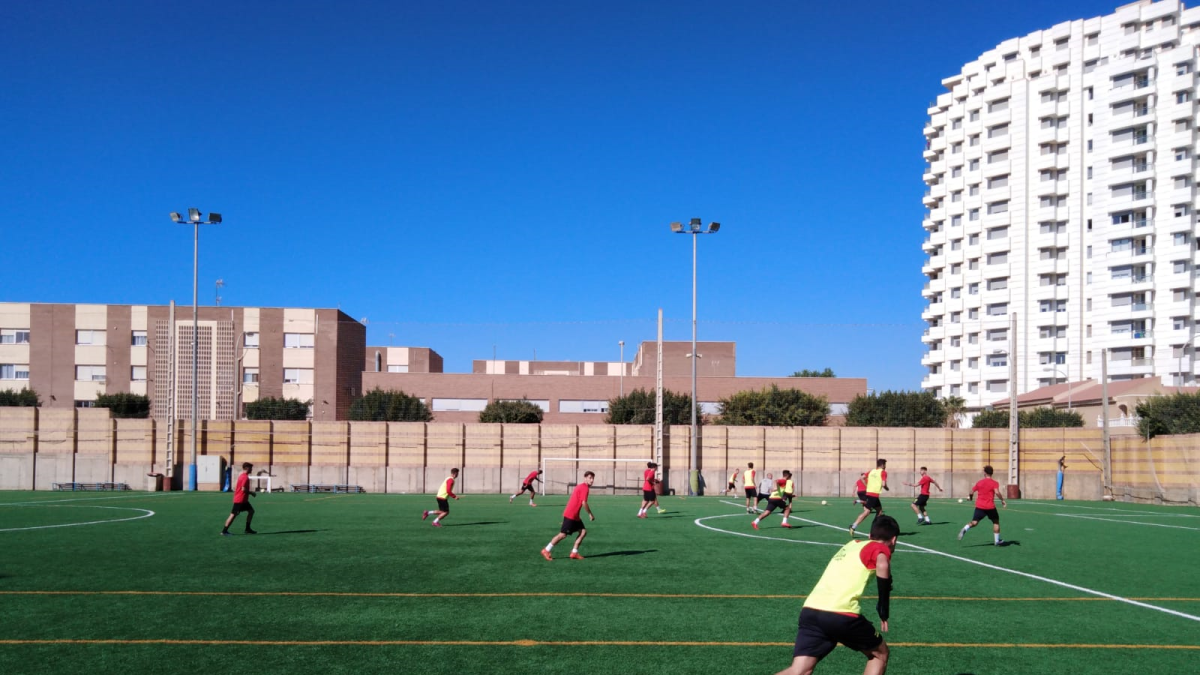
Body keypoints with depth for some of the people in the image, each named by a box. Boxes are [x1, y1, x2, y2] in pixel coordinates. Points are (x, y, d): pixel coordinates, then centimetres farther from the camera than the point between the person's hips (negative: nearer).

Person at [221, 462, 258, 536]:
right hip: (240, 500, -10)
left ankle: (247, 529, 16)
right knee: (233, 514, -7)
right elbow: (243, 489, -23)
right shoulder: (245, 477, -17)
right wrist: (251, 493, -10)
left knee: (251, 511, 13)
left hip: (243, 500, 10)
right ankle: (224, 531, -4)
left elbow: (235, 487, 17)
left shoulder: (241, 475, 13)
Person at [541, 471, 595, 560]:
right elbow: (584, 503, -19)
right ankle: (546, 551, 3)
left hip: (575, 516, 10)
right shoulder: (585, 488, -13)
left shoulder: (580, 486, 16)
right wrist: (590, 514, -10)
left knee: (583, 531, 5)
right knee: (563, 534, -6)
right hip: (570, 515, -10)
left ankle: (574, 553, 5)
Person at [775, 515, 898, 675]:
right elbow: (882, 565, -16)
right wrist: (884, 611, -9)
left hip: (810, 611, 6)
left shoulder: (852, 544, 28)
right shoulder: (880, 548, 7)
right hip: (842, 615, -6)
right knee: (880, 654, 21)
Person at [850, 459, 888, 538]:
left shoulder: (871, 471, 15)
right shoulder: (883, 472, -3)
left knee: (879, 510, 20)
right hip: (874, 494, -8)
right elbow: (883, 484, -13)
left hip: (868, 493, 8)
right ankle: (853, 526, -23)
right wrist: (886, 488, 8)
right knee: (867, 512, -13)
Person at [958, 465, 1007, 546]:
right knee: (996, 522, 16)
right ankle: (997, 540, 17)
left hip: (979, 506, 3)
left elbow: (972, 491, 16)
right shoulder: (994, 483, -5)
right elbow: (997, 492, -22)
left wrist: (970, 496, 37)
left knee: (974, 522, 2)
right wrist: (1002, 500, -10)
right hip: (990, 507, -2)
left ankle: (965, 529, -28)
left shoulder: (980, 482, 7)